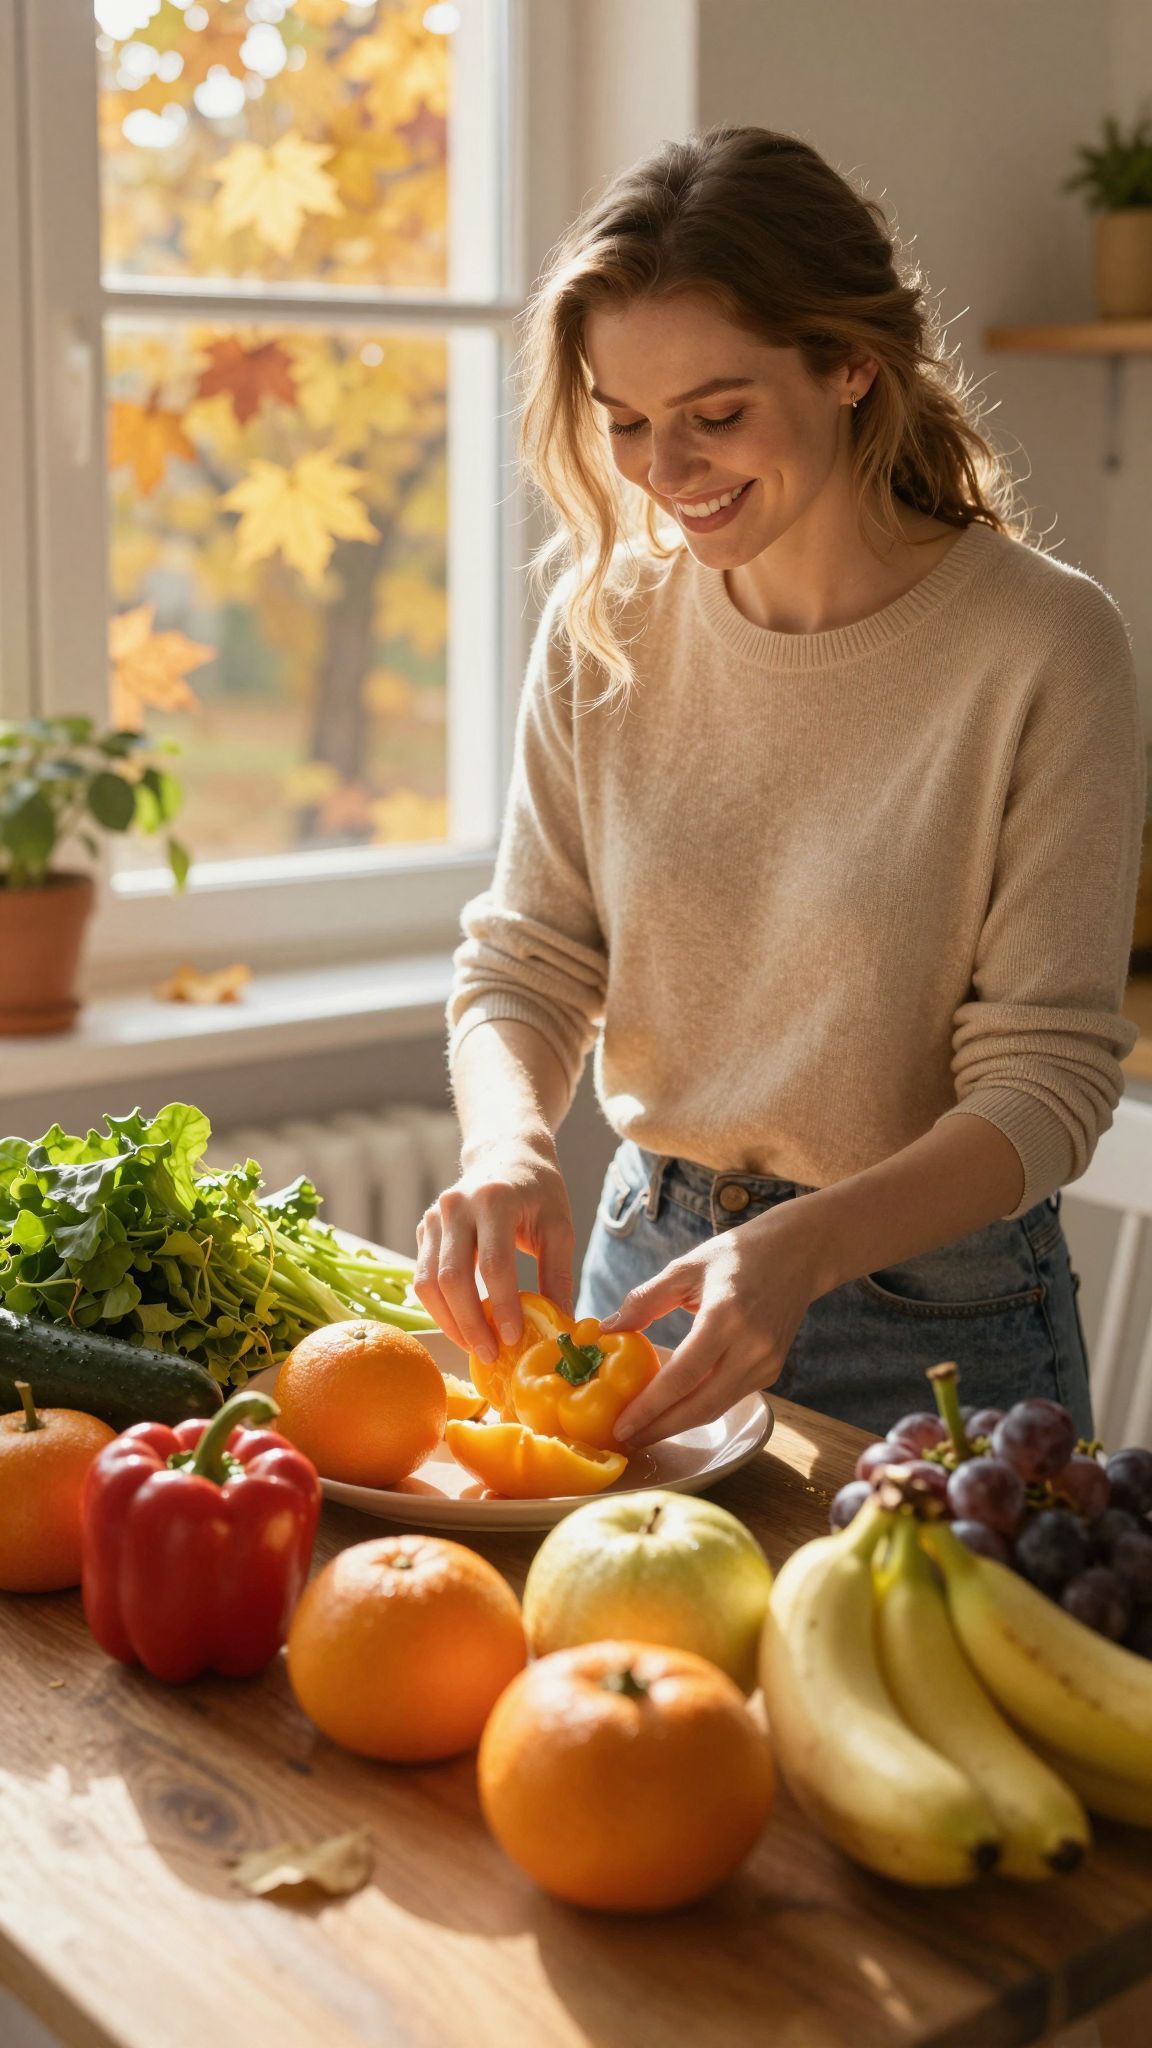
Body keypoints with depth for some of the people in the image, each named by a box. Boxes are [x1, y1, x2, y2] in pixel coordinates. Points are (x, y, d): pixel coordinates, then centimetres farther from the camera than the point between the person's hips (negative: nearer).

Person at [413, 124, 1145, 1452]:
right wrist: (507, 1145, -22)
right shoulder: (607, 622, -4)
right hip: (648, 1263, 4)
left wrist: (806, 1249, -31)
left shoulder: (1044, 644, -16)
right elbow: (524, 961, 0)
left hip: (933, 1323, -4)